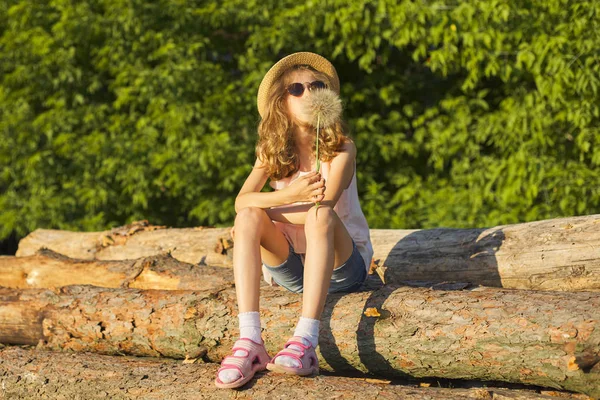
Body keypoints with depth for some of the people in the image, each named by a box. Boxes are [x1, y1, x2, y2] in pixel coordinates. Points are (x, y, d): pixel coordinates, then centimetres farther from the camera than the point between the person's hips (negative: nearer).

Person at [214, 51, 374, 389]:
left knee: (321, 214, -33)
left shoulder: (342, 148, -8)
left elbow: (323, 208, -23)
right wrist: (290, 195, -33)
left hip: (341, 266, -3)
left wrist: (266, 206, -13)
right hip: (292, 269, 4)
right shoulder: (272, 152, 3)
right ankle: (250, 341, -35)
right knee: (248, 218, -22)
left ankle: (307, 341, -44)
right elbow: (242, 201, -15)